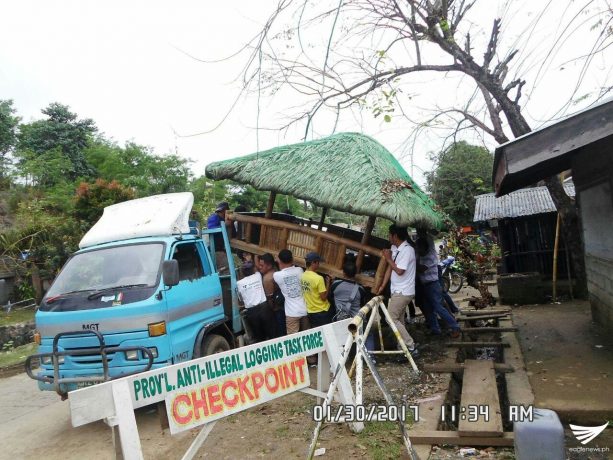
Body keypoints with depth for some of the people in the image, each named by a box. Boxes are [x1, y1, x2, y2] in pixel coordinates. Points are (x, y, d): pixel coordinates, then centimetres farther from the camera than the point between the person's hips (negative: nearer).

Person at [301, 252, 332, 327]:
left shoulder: (302, 276, -2)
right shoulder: (318, 278, -24)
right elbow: (324, 298, -18)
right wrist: (327, 284, -8)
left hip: (310, 311, 6)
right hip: (321, 312, -6)